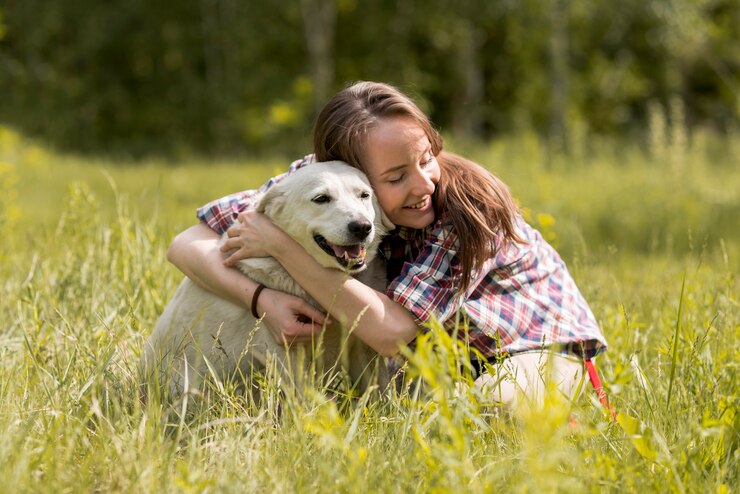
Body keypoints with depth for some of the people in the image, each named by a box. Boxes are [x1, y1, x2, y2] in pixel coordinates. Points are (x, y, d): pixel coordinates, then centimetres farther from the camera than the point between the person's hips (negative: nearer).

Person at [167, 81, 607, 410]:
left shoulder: (468, 206, -34)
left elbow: (390, 333, -42)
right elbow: (187, 244, -21)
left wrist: (280, 244, -41)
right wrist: (262, 299, -40)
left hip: (540, 344, -5)